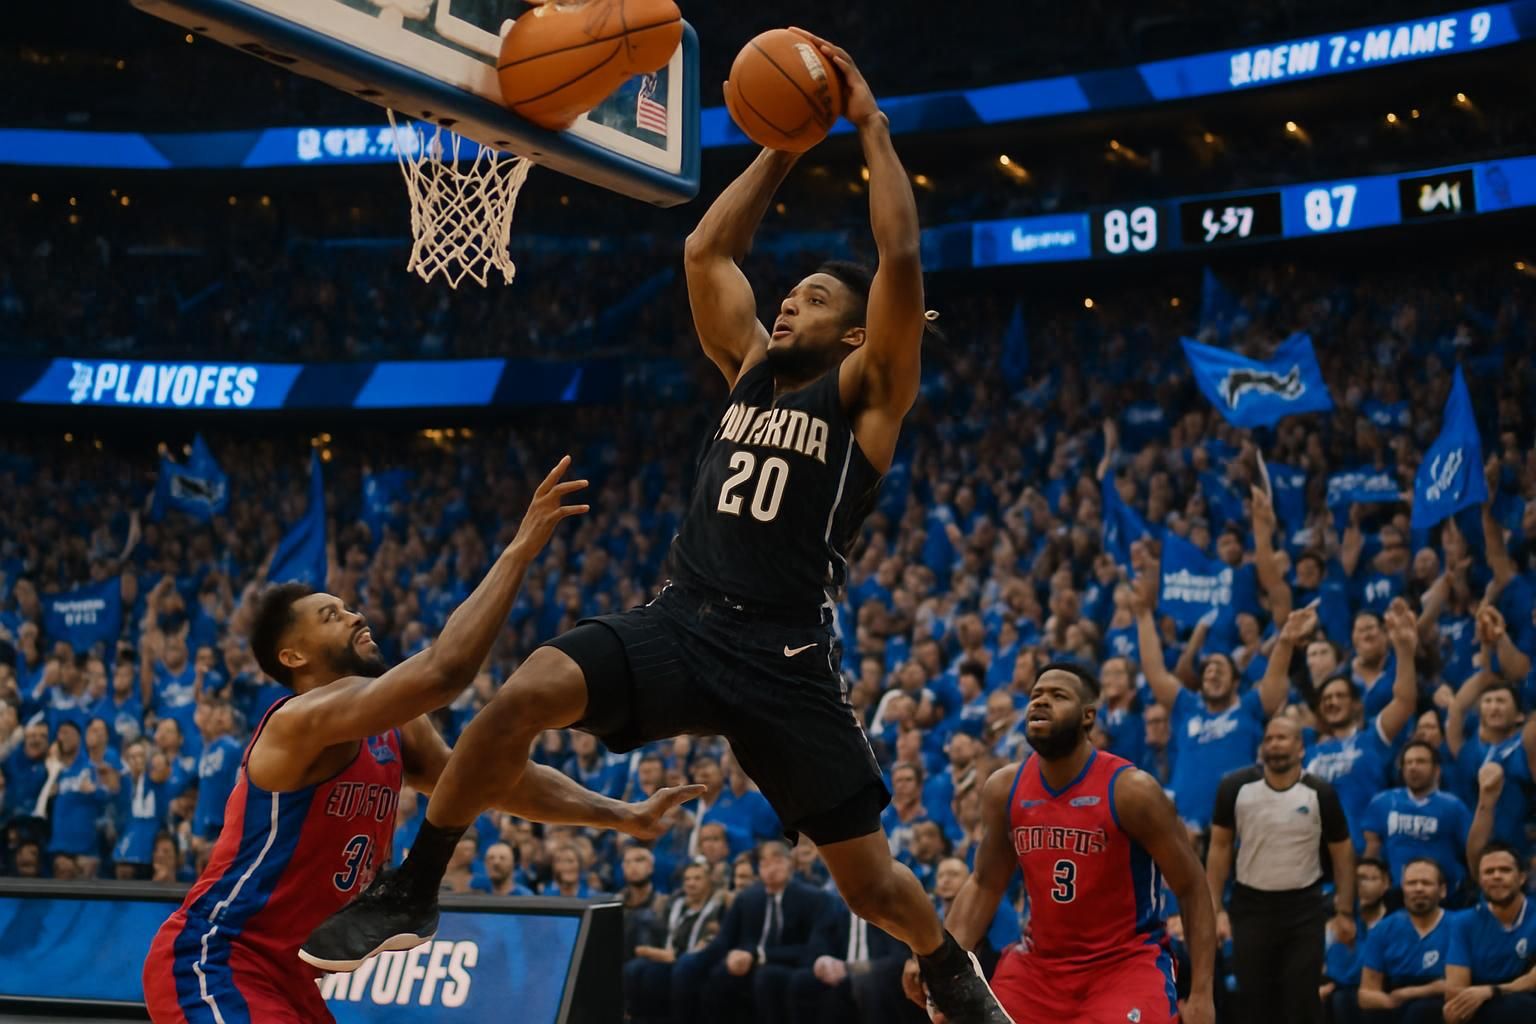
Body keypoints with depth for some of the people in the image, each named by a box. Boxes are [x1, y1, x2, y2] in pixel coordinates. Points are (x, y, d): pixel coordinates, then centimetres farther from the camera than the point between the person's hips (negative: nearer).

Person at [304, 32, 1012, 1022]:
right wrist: (784, 145, 18)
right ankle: (409, 896, -11)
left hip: (788, 655, -4)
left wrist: (872, 127, -3)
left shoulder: (867, 395, 3)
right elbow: (708, 251, 19)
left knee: (869, 877, 1)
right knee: (525, 693, -22)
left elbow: (900, 258, -9)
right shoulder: (751, 369, 18)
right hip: (683, 623, 4)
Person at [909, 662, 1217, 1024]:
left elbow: (1192, 888, -10)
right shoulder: (1004, 788, -2)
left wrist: (1201, 994, -17)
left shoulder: (1130, 789, -16)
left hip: (1126, 963, -5)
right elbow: (985, 885, 11)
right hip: (1040, 964, 5)